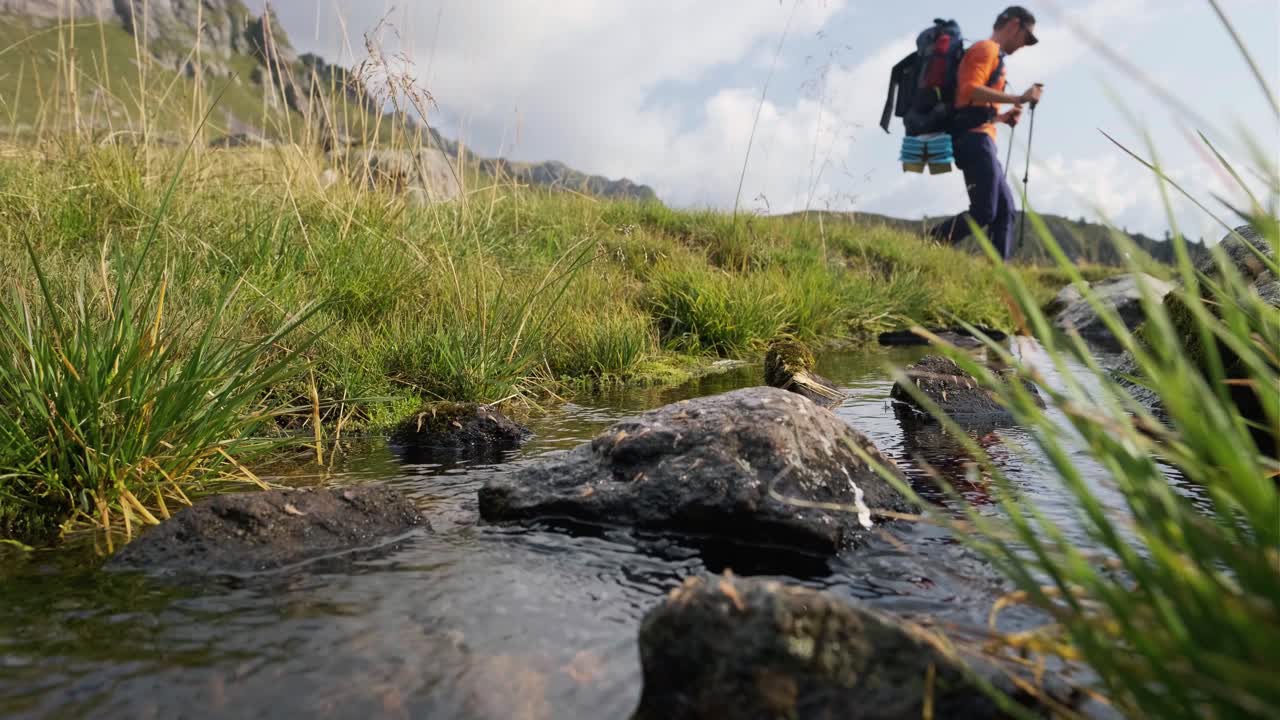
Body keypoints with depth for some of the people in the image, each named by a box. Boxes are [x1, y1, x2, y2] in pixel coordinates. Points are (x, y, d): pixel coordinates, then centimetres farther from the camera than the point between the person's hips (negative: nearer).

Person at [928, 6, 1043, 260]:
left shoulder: (991, 54, 28)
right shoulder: (986, 49, -1)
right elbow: (970, 91, -19)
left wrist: (1003, 116, 14)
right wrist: (1018, 99, -18)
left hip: (978, 140, 10)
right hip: (976, 139, -10)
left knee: (1005, 210, 5)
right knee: (983, 212, -16)